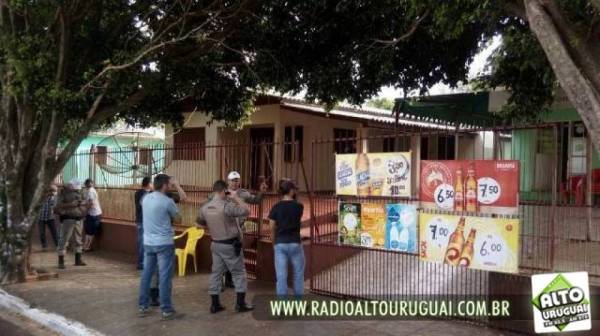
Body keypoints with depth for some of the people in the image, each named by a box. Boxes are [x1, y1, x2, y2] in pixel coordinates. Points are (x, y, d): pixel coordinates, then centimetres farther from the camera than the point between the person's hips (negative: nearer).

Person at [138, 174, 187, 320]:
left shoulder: (145, 198, 5)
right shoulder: (167, 201, -13)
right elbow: (178, 220, -3)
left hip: (148, 243, 7)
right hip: (164, 244, -7)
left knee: (146, 275, 13)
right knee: (165, 277, -2)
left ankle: (143, 307, 20)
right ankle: (167, 310, 3)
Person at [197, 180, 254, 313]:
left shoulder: (204, 207, 0)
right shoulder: (227, 206, -22)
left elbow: (199, 222, 17)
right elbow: (246, 211, -21)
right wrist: (236, 198, -11)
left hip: (216, 244, 6)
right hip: (230, 245, -6)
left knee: (216, 273, 11)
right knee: (239, 273, 6)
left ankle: (214, 304, 14)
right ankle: (240, 303, 8)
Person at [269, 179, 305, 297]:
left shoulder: (276, 207, -1)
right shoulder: (299, 206, -3)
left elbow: (272, 229, 1)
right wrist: (293, 198, 13)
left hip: (280, 244, 1)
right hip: (295, 244, -1)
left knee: (281, 277, 2)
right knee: (298, 275, 16)